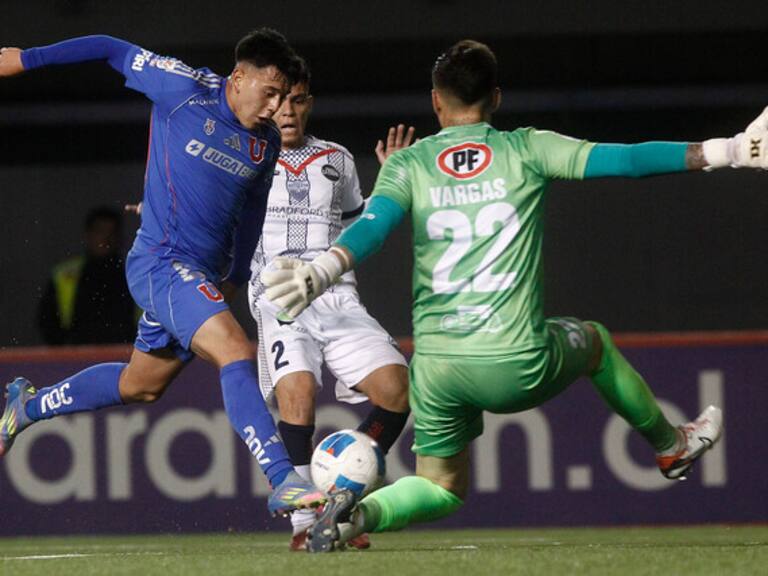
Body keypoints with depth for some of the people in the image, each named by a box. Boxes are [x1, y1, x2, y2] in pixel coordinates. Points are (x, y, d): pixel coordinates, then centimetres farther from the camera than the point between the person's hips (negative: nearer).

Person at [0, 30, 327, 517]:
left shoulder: (267, 143, 8)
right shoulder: (185, 89, -11)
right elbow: (115, 52, 1)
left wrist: (236, 276, 23)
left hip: (202, 277, 8)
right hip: (162, 262, -8)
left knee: (140, 385, 20)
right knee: (235, 351, -26)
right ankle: (284, 483, -33)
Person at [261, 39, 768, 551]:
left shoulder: (407, 165, 5)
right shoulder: (527, 150, 2)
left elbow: (371, 227, -13)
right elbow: (622, 159, -2)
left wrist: (319, 274, -26)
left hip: (436, 369, 2)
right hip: (519, 369, -2)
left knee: (441, 491, 20)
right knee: (594, 341, 31)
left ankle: (360, 512, -11)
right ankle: (671, 447, 47)